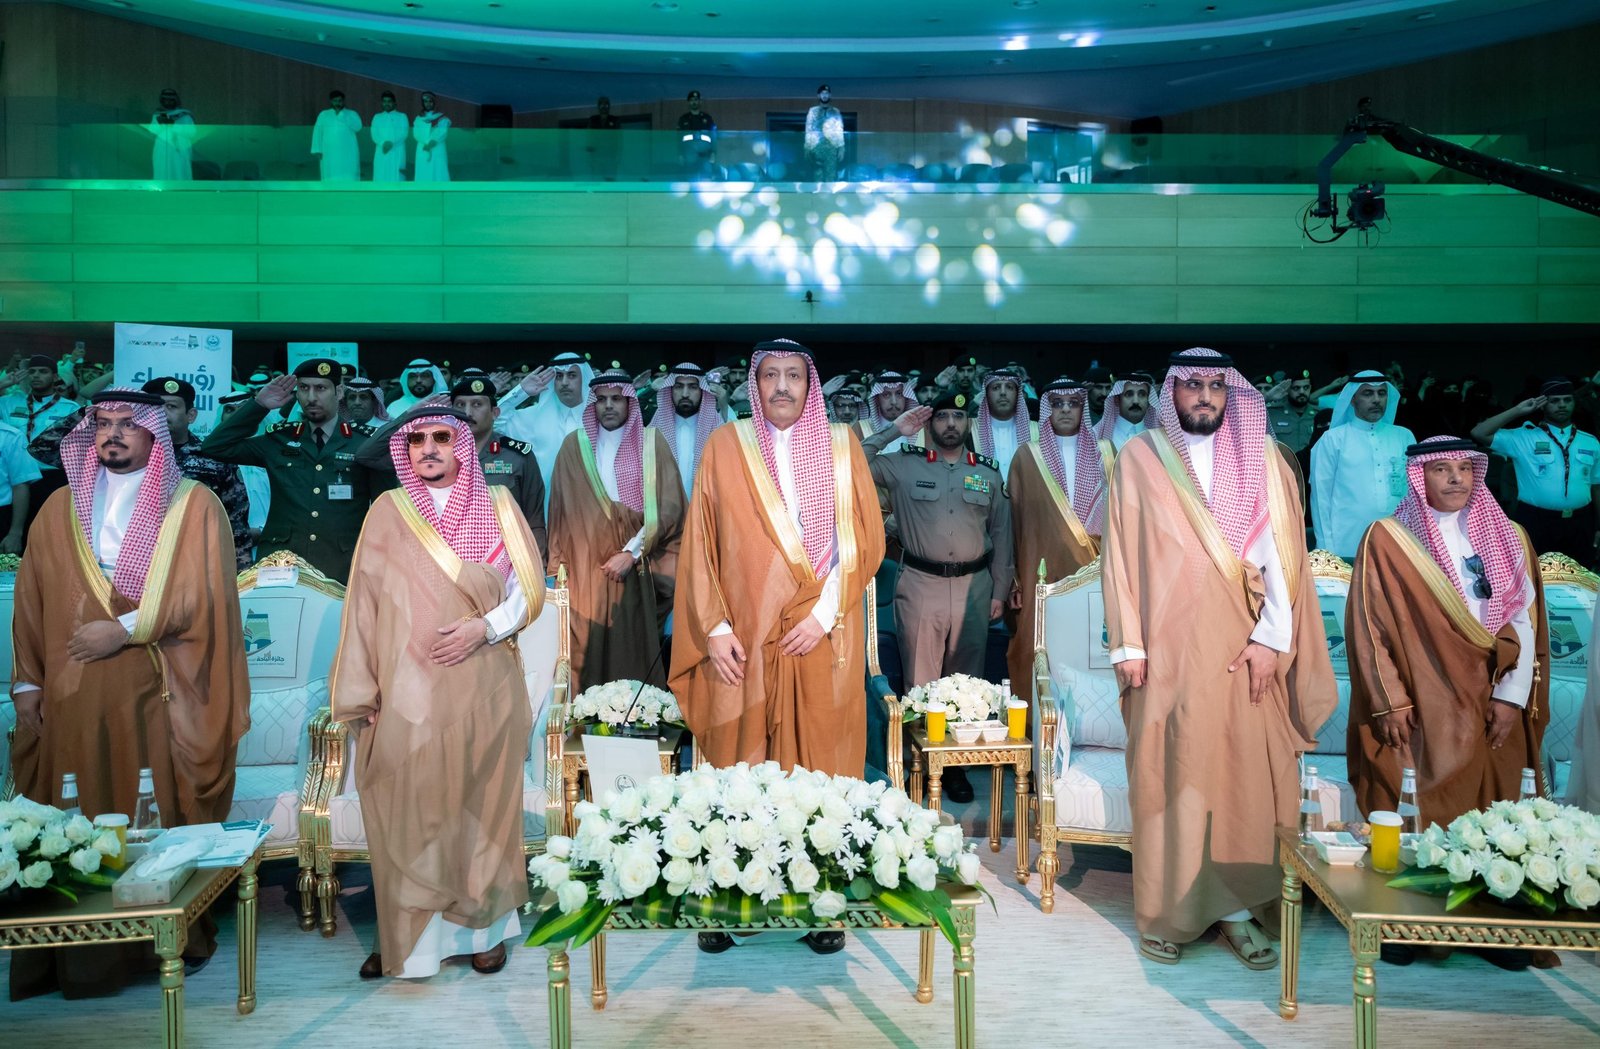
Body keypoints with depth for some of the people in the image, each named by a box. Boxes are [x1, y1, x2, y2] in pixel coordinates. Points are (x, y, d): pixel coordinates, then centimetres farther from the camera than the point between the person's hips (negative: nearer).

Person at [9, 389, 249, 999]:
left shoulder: (194, 504, 3)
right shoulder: (61, 507, 14)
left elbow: (203, 593, -7)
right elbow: (32, 597, 12)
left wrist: (125, 629, -13)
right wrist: (27, 680, 7)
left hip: (159, 694, -3)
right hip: (73, 693, 3)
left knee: (164, 812, 1)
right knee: (79, 818, 3)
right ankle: (82, 953, 11)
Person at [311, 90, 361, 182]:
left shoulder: (352, 114, 9)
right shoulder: (323, 115, 13)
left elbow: (357, 127, -9)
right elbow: (317, 132, 10)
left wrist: (342, 115, -10)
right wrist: (317, 150, 0)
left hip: (348, 153, -1)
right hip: (330, 153, 1)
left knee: (349, 180, -8)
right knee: (331, 181, -3)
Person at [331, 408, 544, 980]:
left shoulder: (497, 505, 7)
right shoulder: (387, 512, 5)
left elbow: (529, 587, 4)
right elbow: (364, 604, 4)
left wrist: (485, 626, -13)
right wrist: (360, 694, -1)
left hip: (483, 689, 1)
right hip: (409, 691, 0)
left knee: (481, 804, 6)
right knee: (407, 811, 1)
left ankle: (483, 926, 19)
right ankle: (405, 935, 14)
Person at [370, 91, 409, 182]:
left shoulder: (402, 116, 10)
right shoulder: (377, 117, 17)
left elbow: (404, 133, -3)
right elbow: (374, 134, 5)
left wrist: (392, 143, -17)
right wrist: (383, 143, -14)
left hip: (397, 153, -2)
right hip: (381, 152, 2)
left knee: (396, 179, -9)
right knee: (381, 180, -3)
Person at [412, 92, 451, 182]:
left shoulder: (441, 118, 8)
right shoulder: (419, 118, 14)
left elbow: (441, 133, -6)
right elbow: (417, 133, 0)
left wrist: (432, 142, -19)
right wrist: (427, 143, -17)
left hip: (438, 151, -2)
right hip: (423, 151, 2)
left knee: (438, 176, -9)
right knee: (423, 176, -3)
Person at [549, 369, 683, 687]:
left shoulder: (652, 443, 4)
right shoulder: (574, 446, 9)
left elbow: (668, 506, -3)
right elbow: (561, 511, 9)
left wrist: (632, 552, -10)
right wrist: (559, 565, 3)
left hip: (637, 569, -1)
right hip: (586, 569, 1)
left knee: (636, 649, -2)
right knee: (590, 651, -1)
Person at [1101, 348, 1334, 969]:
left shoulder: (1262, 460, 7)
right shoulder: (1140, 458, 4)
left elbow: (1282, 551, 2)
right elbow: (1120, 554, 2)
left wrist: (1271, 638, -8)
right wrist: (1127, 643, -4)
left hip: (1245, 647, 1)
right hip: (1168, 647, -1)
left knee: (1246, 774, 1)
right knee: (1170, 776, 1)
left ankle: (1237, 907, 12)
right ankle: (1167, 913, 10)